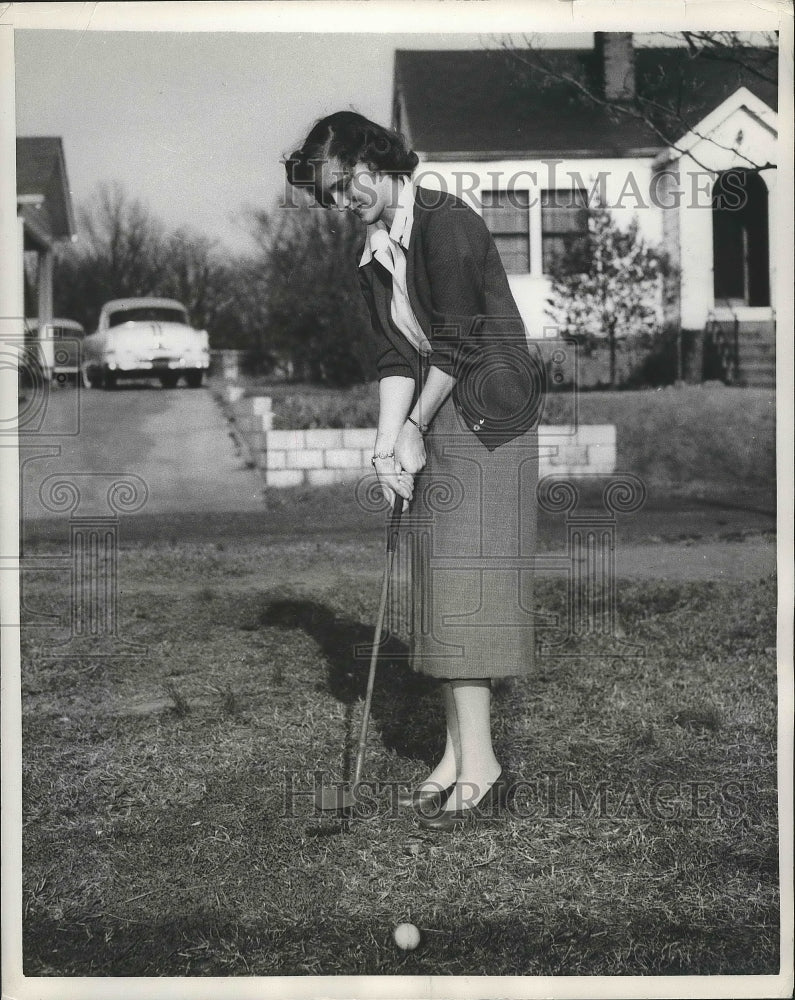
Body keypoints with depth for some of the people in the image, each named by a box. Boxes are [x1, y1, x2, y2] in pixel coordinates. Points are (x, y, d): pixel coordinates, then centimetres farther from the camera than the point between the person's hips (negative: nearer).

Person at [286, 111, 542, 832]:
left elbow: (458, 345, -17)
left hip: (485, 418, -8)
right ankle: (457, 753, 14)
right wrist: (388, 440, -8)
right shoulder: (374, 252, 12)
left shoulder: (445, 223, -14)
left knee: (464, 582, -10)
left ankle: (479, 763, -5)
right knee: (436, 583, 7)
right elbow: (395, 355, 6)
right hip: (431, 418, 9)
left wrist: (414, 430, -10)